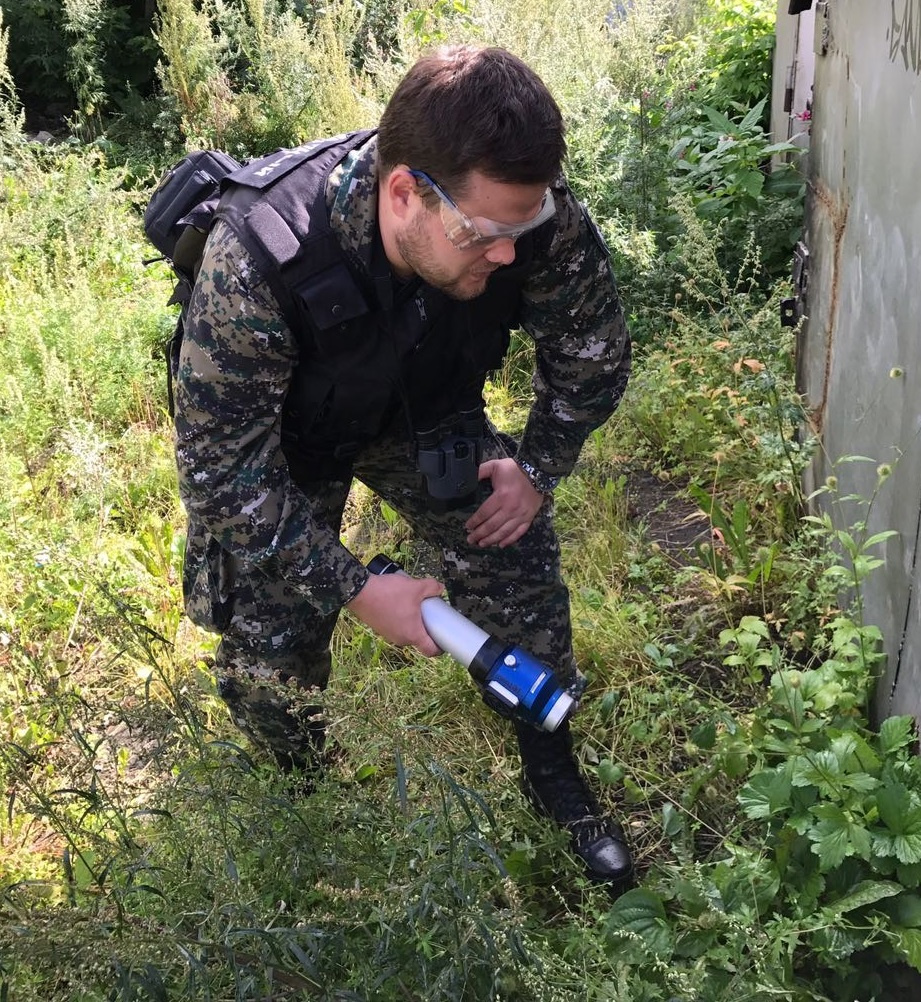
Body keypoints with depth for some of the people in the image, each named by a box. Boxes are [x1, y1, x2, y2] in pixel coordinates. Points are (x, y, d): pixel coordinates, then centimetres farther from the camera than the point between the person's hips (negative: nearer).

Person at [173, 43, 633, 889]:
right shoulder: (257, 262, -42)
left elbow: (592, 347, -9)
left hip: (424, 406, 3)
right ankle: (300, 790, 31)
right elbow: (221, 467, -31)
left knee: (518, 560, -5)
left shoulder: (532, 215, -31)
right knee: (270, 641, -6)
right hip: (280, 430, -2)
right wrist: (356, 589, -28)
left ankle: (555, 780, 20)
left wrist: (539, 468, -9)